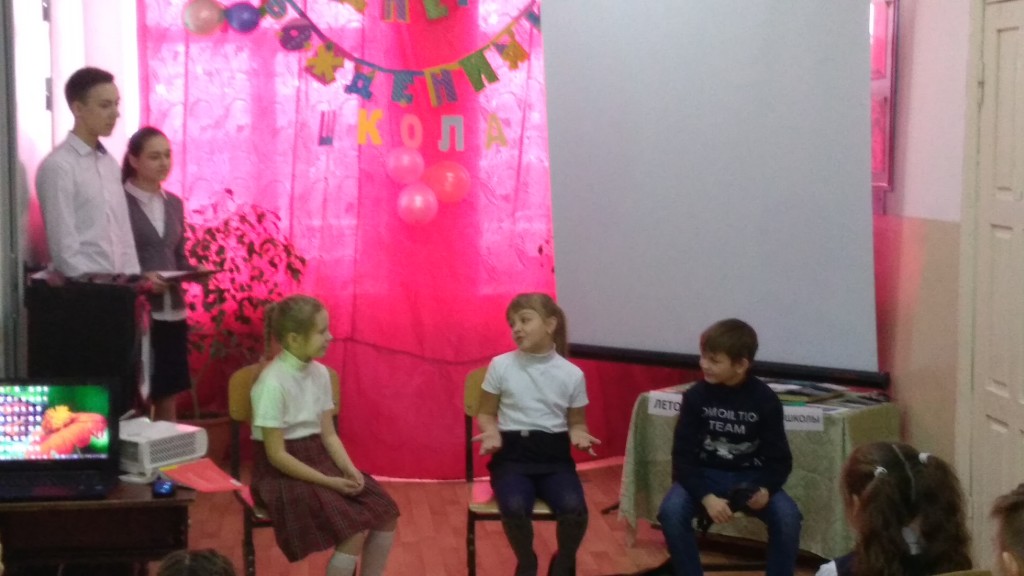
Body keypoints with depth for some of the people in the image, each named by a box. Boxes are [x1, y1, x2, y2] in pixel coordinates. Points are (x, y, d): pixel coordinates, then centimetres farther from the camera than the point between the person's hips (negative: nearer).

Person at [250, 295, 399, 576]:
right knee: (355, 529, -22)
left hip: (318, 460, 8)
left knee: (385, 514, -6)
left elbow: (328, 434, 7)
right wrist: (329, 482, -20)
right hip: (283, 474, -8)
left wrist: (349, 469, -11)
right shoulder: (273, 383, -21)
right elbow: (276, 455, -20)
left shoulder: (319, 373, 2)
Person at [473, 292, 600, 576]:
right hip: (512, 454, -1)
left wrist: (579, 436, -10)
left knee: (574, 508, -29)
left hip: (555, 456, 1)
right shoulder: (500, 365, 0)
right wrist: (492, 434, -12)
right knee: (514, 507, -33)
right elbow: (486, 414, 9)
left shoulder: (572, 374, 3)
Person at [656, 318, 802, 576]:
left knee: (788, 516, -28)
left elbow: (779, 459, -7)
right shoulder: (696, 396, -10)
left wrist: (766, 489, -29)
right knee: (671, 512, -29)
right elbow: (683, 456, -10)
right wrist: (706, 497, -26)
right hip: (706, 475, 0)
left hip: (752, 477, 0)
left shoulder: (764, 399, -10)